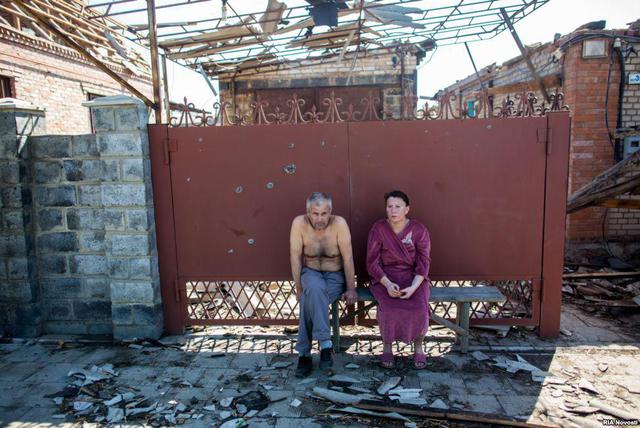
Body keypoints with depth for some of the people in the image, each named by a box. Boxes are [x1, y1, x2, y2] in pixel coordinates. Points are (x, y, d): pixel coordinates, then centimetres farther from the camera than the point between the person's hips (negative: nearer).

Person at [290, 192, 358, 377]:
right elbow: (296, 256, -10)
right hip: (311, 273, 1)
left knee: (310, 302, -28)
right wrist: (299, 288, -9)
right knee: (315, 289, -34)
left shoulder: (339, 223, -20)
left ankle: (304, 354, -13)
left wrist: (351, 289, -12)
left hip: (335, 275, -1)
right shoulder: (299, 223, -16)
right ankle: (325, 343, -25)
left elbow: (348, 258, -15)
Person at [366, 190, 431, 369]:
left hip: (413, 277, 1)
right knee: (388, 308, -29)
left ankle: (418, 348, 1)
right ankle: (387, 347, -2)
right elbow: (372, 262, -7)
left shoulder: (419, 230, -6)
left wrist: (413, 287, -22)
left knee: (419, 309, -26)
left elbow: (423, 264, -6)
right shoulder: (378, 228, -7)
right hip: (385, 278, 0)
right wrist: (388, 284, -22)